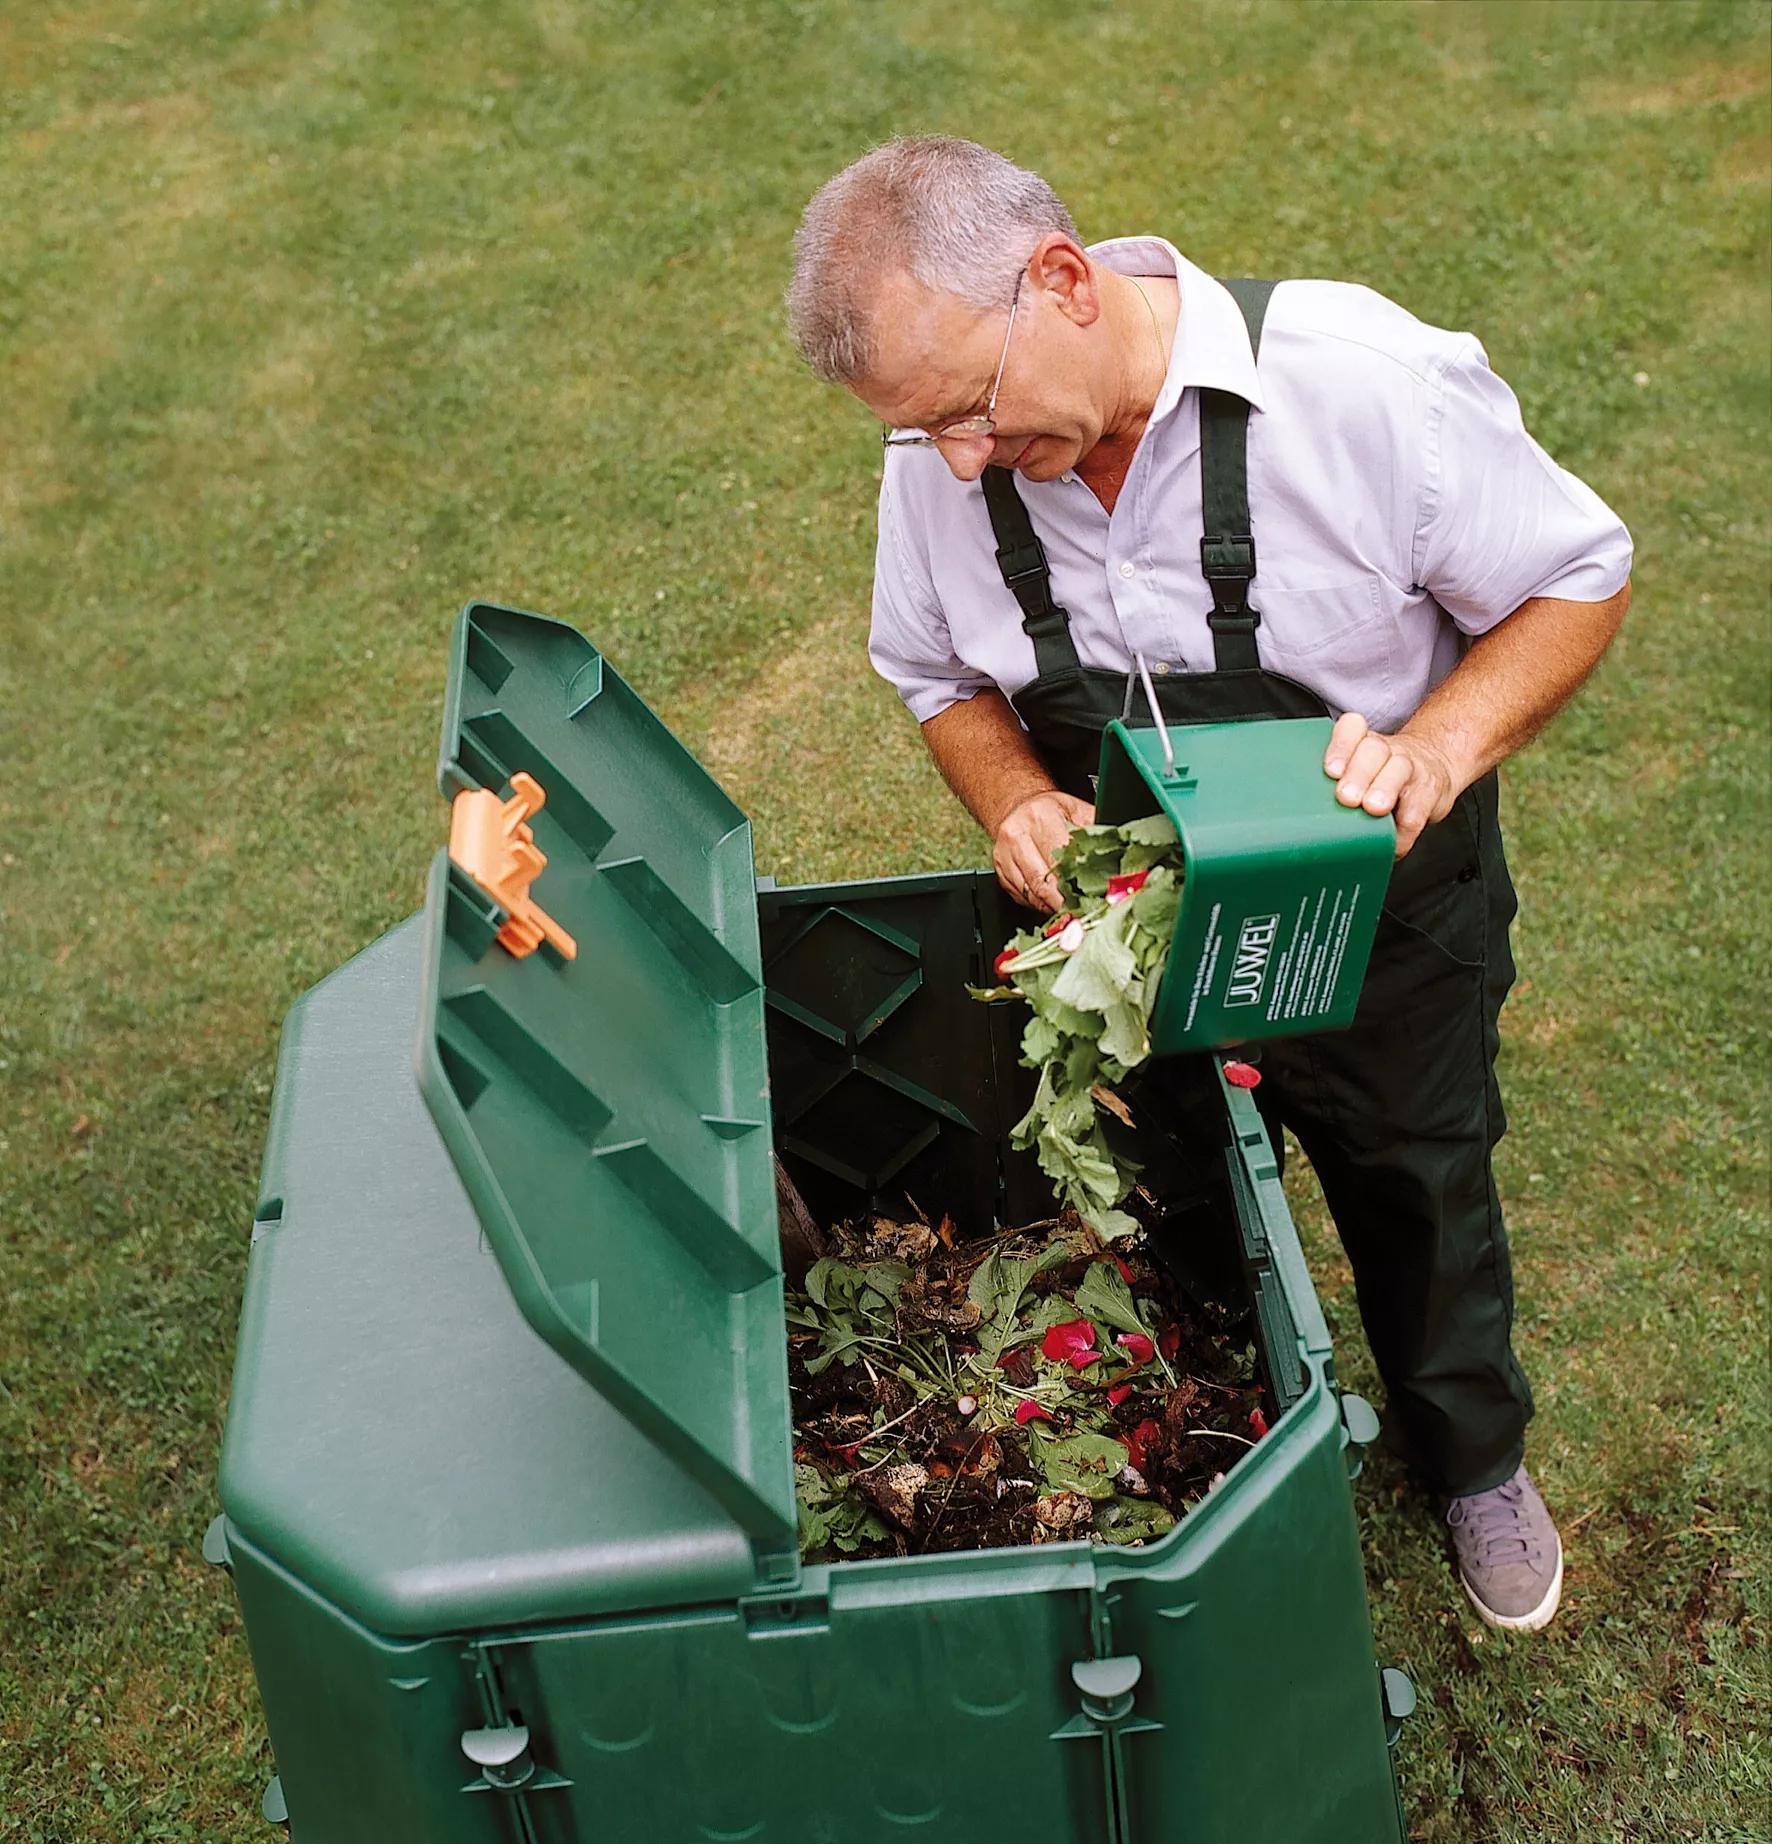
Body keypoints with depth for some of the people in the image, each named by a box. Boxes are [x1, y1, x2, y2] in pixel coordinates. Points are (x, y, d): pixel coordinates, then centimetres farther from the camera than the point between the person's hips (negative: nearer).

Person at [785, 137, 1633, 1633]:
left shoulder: (1364, 382, -31)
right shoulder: (942, 467, -18)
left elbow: (1579, 580, -16)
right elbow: (940, 676, 1)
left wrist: (1439, 744, -33)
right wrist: (1012, 799, -20)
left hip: (1376, 913, -2)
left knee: (1419, 1197, 24)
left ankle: (1476, 1460, 55)